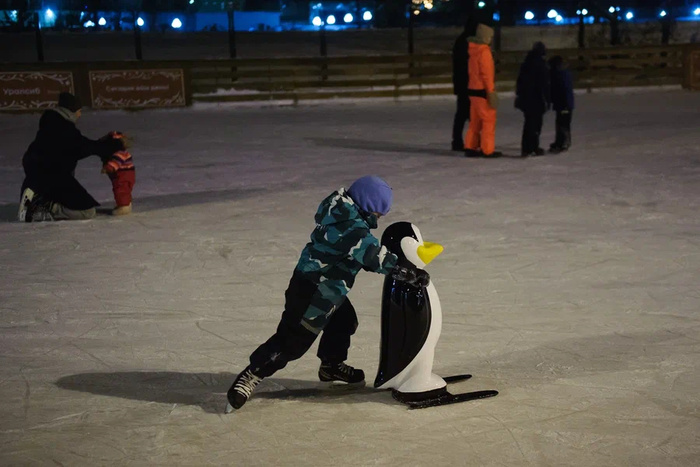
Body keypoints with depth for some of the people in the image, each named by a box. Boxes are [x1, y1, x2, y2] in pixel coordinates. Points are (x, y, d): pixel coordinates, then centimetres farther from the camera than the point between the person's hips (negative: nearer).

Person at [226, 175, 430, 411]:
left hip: (327, 286, 10)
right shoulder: (352, 229, -26)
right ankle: (251, 375, -1)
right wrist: (413, 274, -26)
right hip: (313, 290, -10)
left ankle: (331, 365, 42)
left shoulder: (339, 207, 4)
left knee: (344, 321, 24)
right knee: (293, 338, -5)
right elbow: (378, 258, -30)